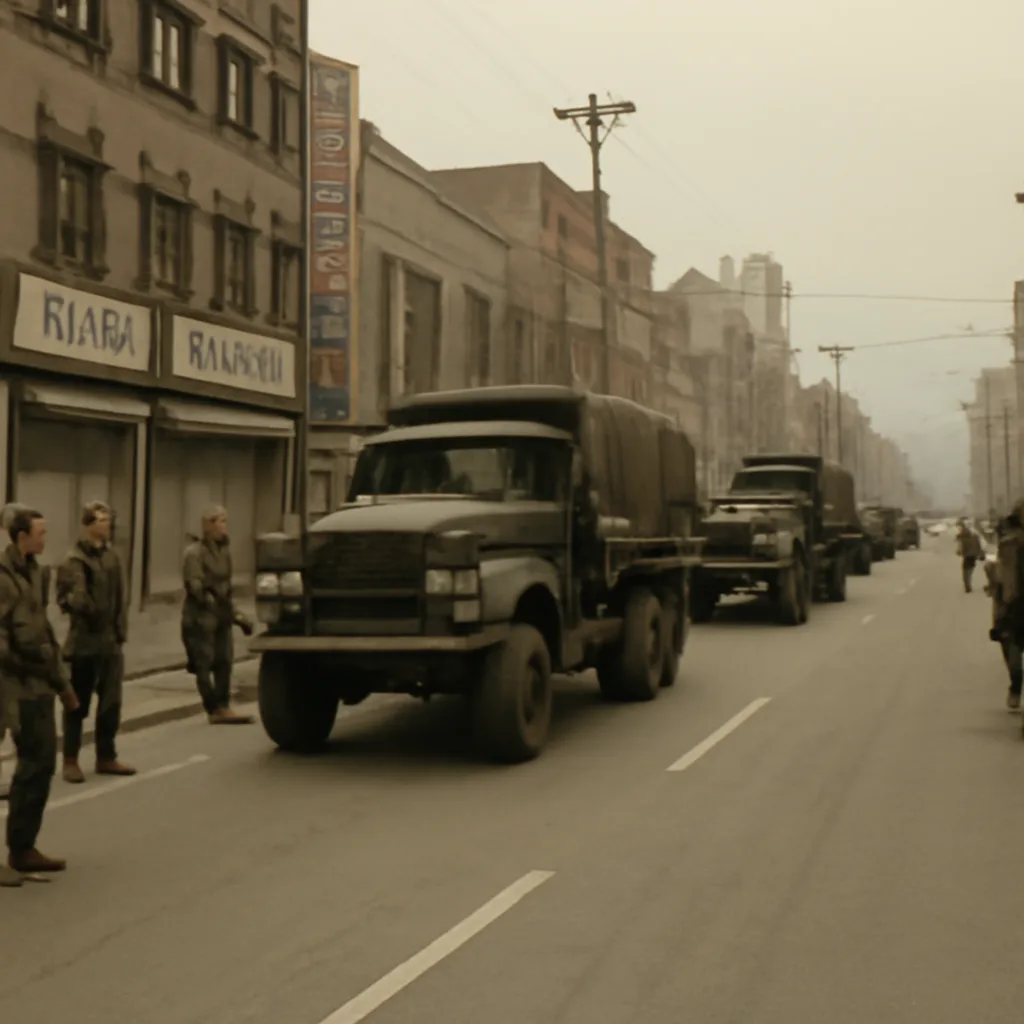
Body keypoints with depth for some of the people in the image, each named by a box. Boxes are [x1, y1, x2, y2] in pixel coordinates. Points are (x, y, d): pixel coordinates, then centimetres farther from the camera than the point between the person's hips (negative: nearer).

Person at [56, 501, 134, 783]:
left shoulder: (112, 556, 10)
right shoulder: (75, 560, -12)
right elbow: (68, 597, -19)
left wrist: (121, 630, 8)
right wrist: (78, 603, -40)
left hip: (111, 640, 6)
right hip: (85, 640, -6)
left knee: (111, 702, 11)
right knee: (78, 703, 3)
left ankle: (106, 758, 23)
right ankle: (71, 761, 15)